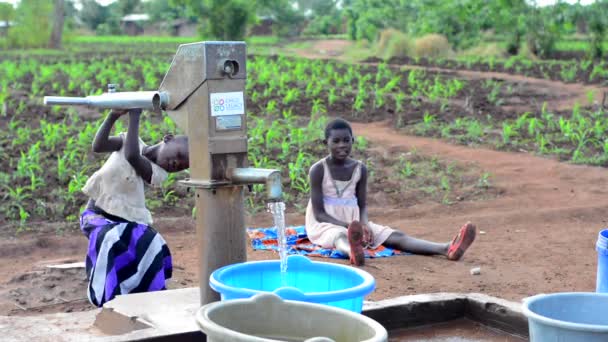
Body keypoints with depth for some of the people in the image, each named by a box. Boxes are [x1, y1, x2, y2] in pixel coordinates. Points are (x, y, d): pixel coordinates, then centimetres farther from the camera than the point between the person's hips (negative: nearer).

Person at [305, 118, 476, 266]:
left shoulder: (359, 169, 3)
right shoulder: (318, 170, -11)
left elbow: (363, 205, 8)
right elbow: (319, 212, -13)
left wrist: (364, 224, -15)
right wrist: (347, 226, -26)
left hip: (353, 221, 5)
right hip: (325, 224, -5)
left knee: (395, 236, -16)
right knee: (341, 236, -42)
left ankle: (446, 249, -36)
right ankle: (354, 251, -80)